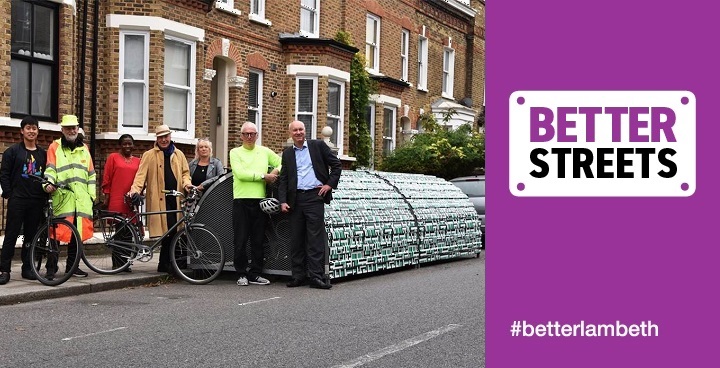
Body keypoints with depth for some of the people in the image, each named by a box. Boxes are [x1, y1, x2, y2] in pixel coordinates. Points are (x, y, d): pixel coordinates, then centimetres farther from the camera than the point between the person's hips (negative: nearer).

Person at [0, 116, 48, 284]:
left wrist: (45, 194, 4)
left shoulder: (43, 153, 11)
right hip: (17, 200, -3)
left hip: (37, 201, 3)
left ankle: (27, 267, 16)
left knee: (31, 236, 8)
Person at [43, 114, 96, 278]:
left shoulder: (84, 148, 19)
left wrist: (92, 194, 12)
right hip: (61, 198, -4)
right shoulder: (55, 147, 6)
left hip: (81, 199, 4)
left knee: (78, 232, 7)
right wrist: (48, 183, -22)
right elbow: (50, 169, -4)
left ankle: (72, 265, 17)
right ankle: (51, 266, 1)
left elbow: (91, 173, 19)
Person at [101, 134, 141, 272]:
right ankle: (117, 263, 1)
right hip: (116, 201, -3)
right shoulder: (113, 157, 6)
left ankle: (125, 263, 10)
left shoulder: (137, 161, 14)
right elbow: (106, 179, 4)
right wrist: (106, 198, -1)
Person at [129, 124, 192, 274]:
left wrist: (186, 183, 0)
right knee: (168, 231, -11)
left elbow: (185, 172, 21)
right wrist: (135, 189, -16)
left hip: (176, 198, 4)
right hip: (159, 199, -4)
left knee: (173, 232, 0)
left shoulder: (178, 154, 19)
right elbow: (141, 174, -1)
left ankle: (164, 264, 11)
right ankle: (166, 264, -1)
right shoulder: (149, 155, 7)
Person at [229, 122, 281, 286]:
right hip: (241, 200, -3)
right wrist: (264, 176, -10)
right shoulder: (235, 152, 4)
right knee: (241, 240, 0)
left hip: (260, 200, 3)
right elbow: (240, 174, -10)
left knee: (258, 240, 6)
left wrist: (275, 171, 0)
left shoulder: (265, 151, 14)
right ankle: (241, 274, 10)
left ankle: (255, 274, 14)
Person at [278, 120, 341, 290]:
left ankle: (316, 276, -4)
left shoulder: (318, 146, 6)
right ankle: (299, 276, 12)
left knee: (316, 238, -5)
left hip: (314, 196, -3)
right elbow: (283, 179, 11)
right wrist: (283, 201, 0)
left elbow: (336, 165, 8)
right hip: (296, 199, 3)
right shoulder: (287, 153, 14)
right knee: (296, 239, 5)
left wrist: (330, 184, -2)